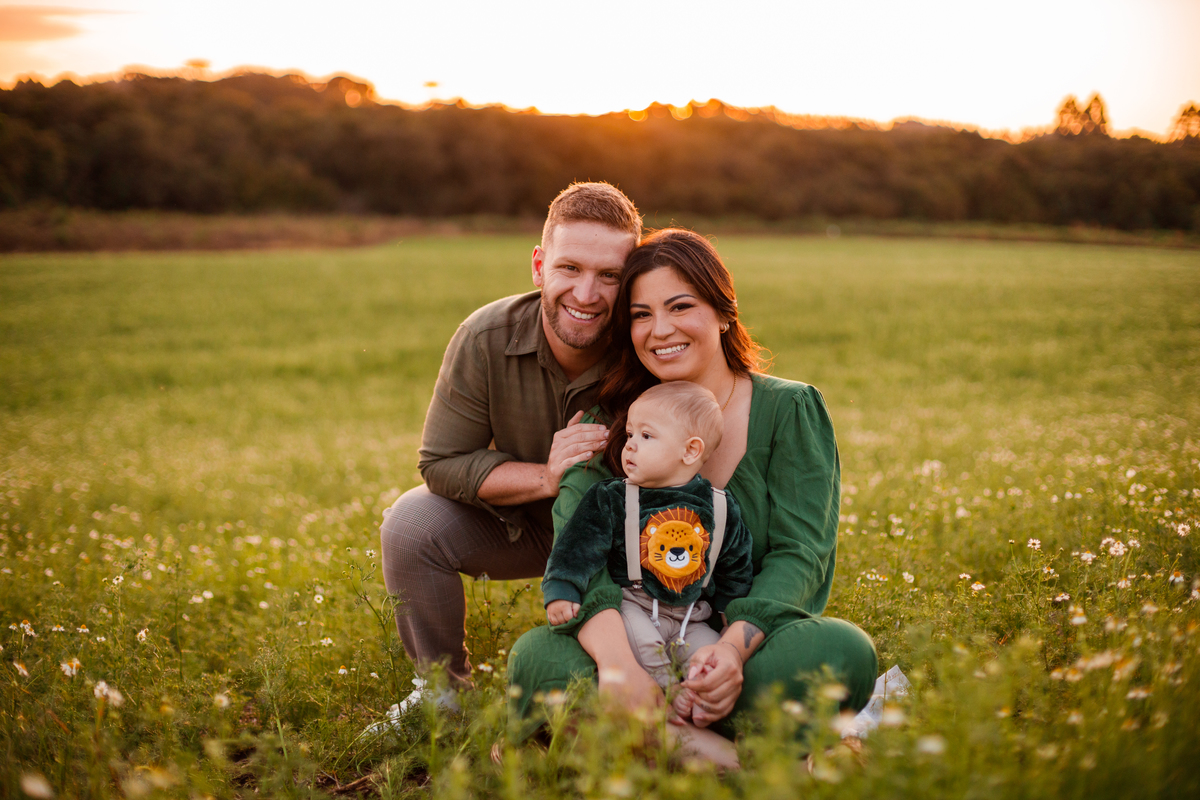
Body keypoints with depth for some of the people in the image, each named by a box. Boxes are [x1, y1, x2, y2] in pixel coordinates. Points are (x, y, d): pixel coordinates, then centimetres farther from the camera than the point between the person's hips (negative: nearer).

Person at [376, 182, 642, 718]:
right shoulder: (486, 339, -21)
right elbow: (441, 463, -16)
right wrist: (546, 477, -31)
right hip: (517, 523, 2)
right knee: (411, 523, -22)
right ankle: (443, 689, 1)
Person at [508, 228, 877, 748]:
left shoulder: (790, 409, 2)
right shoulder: (610, 425, 4)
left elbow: (798, 553, -8)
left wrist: (735, 646, -29)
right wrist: (616, 659, -33)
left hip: (755, 641, 0)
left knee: (845, 652, -32)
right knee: (534, 658, -29)